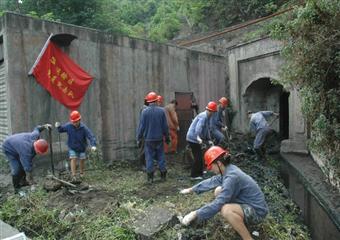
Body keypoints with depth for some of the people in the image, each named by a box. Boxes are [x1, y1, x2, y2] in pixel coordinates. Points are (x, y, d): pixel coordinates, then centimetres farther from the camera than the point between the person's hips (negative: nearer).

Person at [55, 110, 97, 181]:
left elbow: (91, 136, -29)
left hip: (82, 148, 0)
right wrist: (58, 126, -21)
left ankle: (81, 173, 35)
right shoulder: (68, 126, -16)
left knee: (82, 160, 9)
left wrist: (93, 145, -44)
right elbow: (61, 129, 3)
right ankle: (74, 176, -10)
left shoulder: (84, 128, -24)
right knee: (73, 159, -15)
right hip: (72, 148, 0)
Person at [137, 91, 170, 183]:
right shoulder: (161, 110, -4)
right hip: (159, 138, 2)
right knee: (161, 157, 12)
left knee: (149, 158, 5)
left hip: (148, 139, -1)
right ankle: (163, 176, 19)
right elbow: (165, 126, 1)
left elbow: (141, 126, -6)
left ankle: (150, 178, 9)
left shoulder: (145, 111, -9)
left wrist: (138, 138, 4)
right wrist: (167, 137, 13)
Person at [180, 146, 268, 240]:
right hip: (247, 204, 10)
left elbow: (218, 203, -30)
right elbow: (211, 181, 13)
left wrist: (195, 214, -23)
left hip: (257, 211, -10)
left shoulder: (232, 177, -29)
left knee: (225, 210, -34)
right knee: (219, 191, 11)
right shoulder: (228, 170, -1)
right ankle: (240, 222, 16)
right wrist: (191, 189, 20)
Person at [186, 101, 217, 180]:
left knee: (199, 156, 21)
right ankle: (194, 175, 2)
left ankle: (199, 172, 37)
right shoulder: (203, 116, -19)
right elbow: (198, 127, -35)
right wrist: (198, 137, -49)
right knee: (198, 157, -6)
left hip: (195, 138, 11)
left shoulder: (206, 117, 15)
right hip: (194, 138, -11)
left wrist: (209, 140, 17)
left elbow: (207, 129, 21)